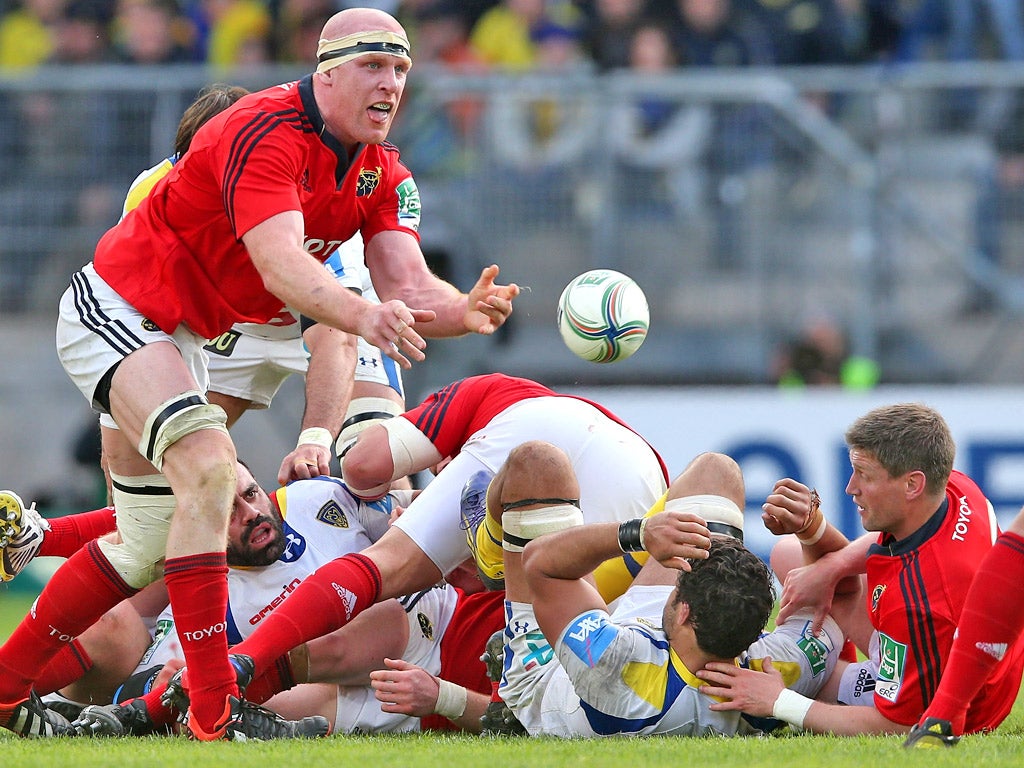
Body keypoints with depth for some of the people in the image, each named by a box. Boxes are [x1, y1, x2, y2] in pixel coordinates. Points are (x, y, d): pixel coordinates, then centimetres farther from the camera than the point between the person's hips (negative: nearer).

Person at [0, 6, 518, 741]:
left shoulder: (383, 174, -2)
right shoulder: (266, 133, -26)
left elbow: (406, 287, -14)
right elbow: (281, 268, -40)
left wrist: (464, 310, -36)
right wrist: (362, 315, -57)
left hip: (178, 337, 10)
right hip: (114, 308, -10)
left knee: (149, 545, 15)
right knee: (207, 466, -29)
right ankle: (214, 709, -32)